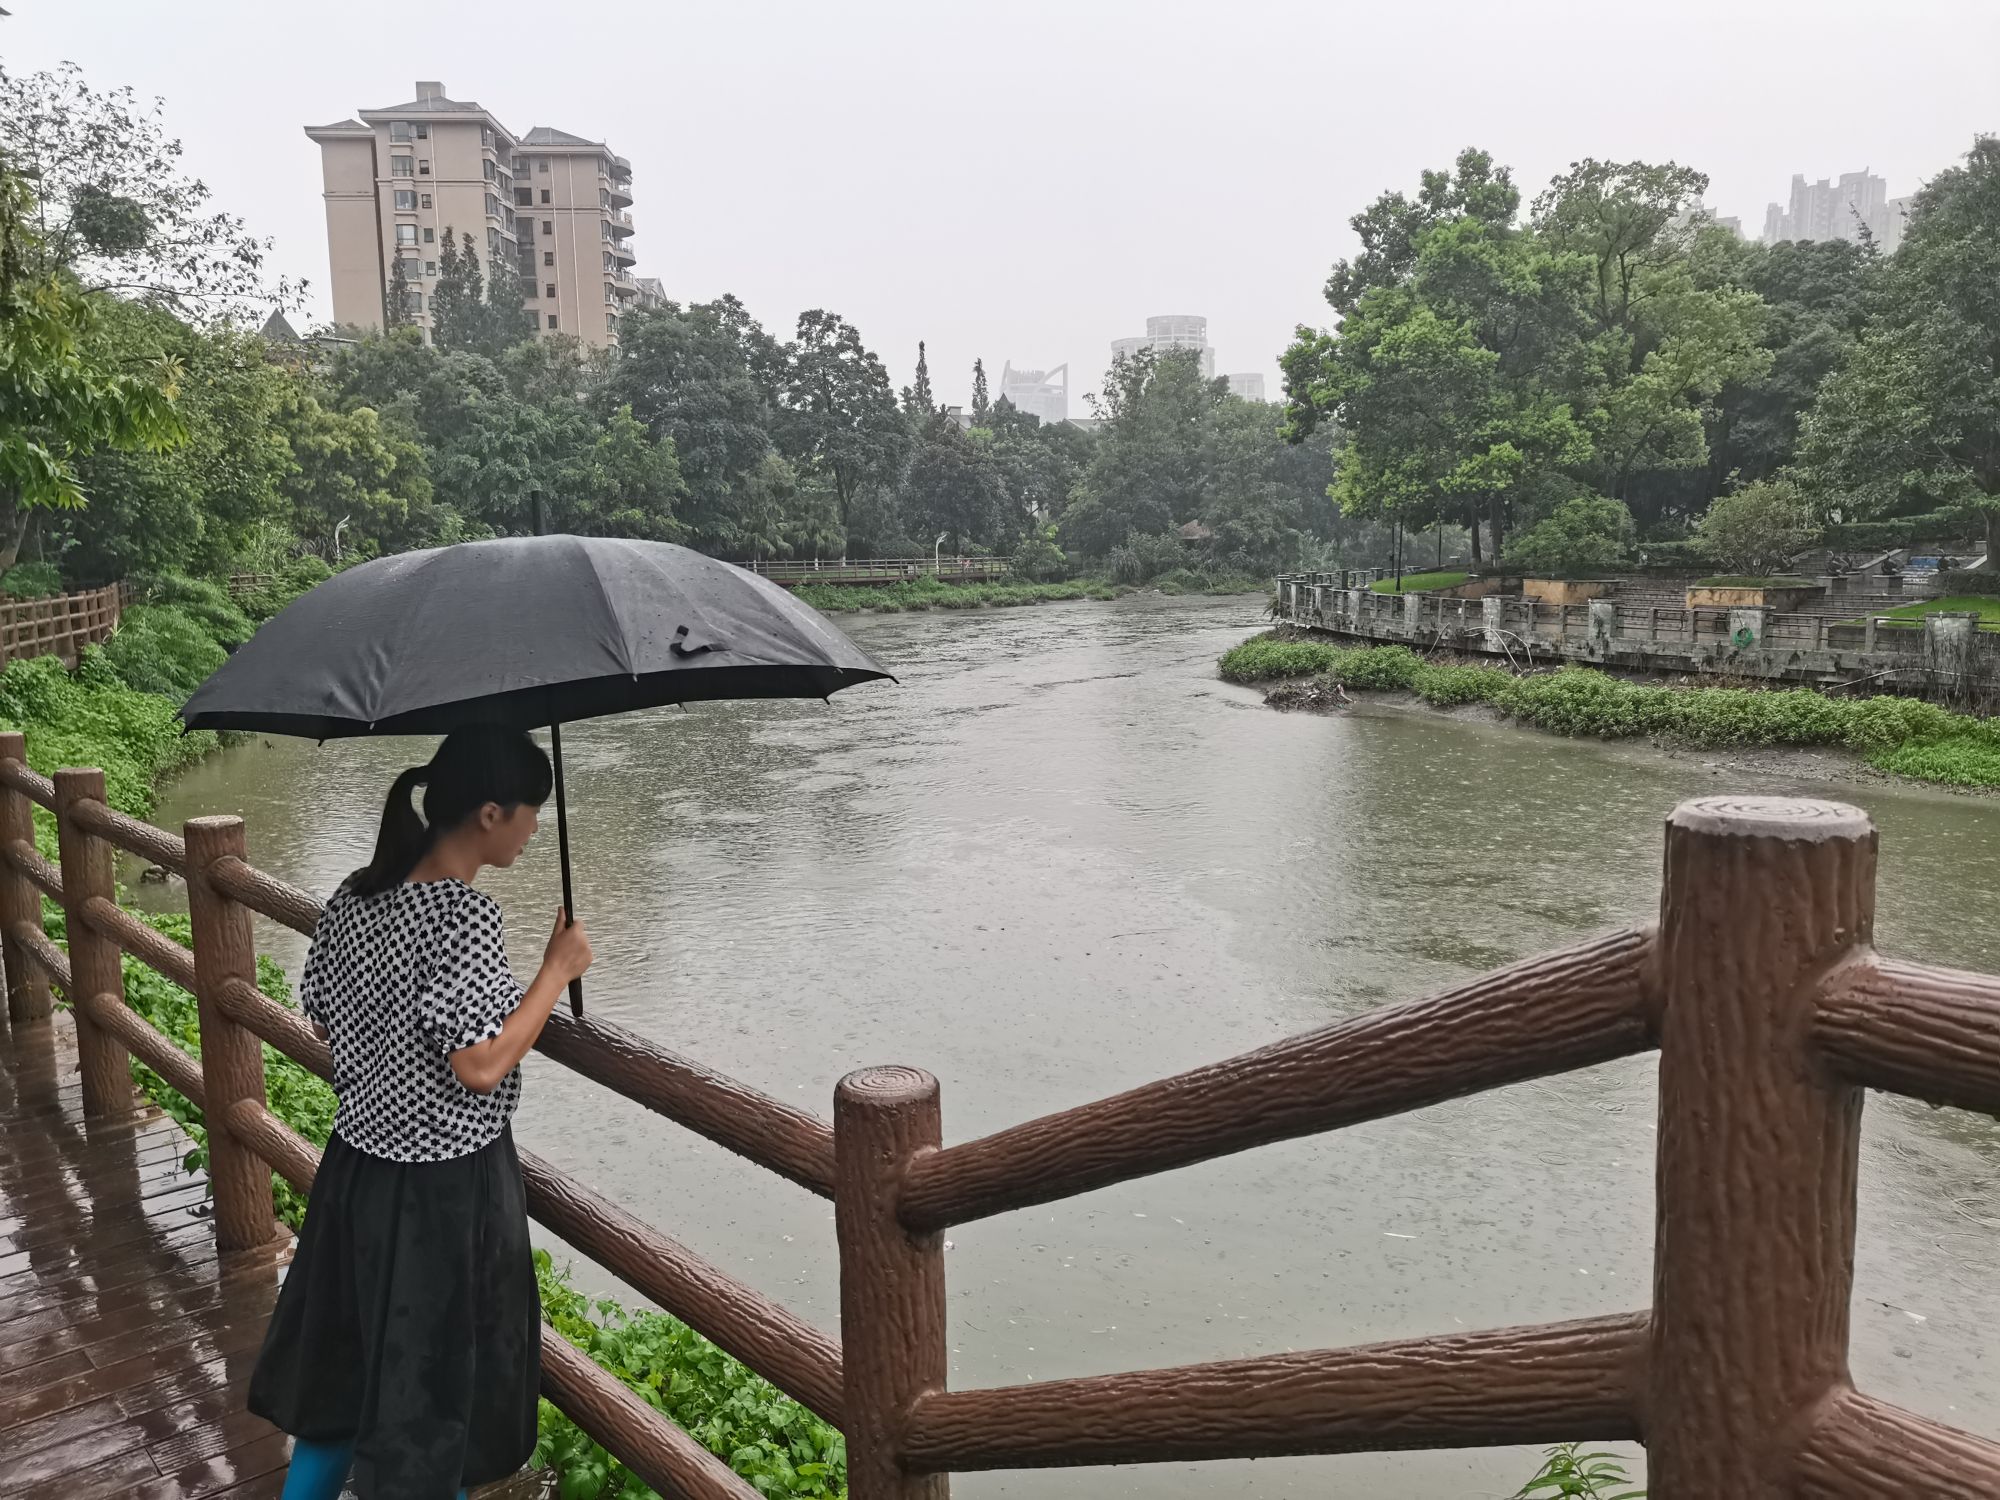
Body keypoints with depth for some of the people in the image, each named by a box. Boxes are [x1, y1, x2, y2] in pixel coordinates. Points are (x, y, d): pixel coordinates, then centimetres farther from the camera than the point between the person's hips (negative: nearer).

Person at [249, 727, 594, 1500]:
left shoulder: (353, 898, 0)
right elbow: (481, 1066, -25)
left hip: (356, 1167, 7)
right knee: (437, 1387, 11)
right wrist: (556, 971, -16)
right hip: (446, 1188, -7)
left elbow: (322, 1016, 10)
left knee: (343, 1368, 24)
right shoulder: (464, 916, -24)